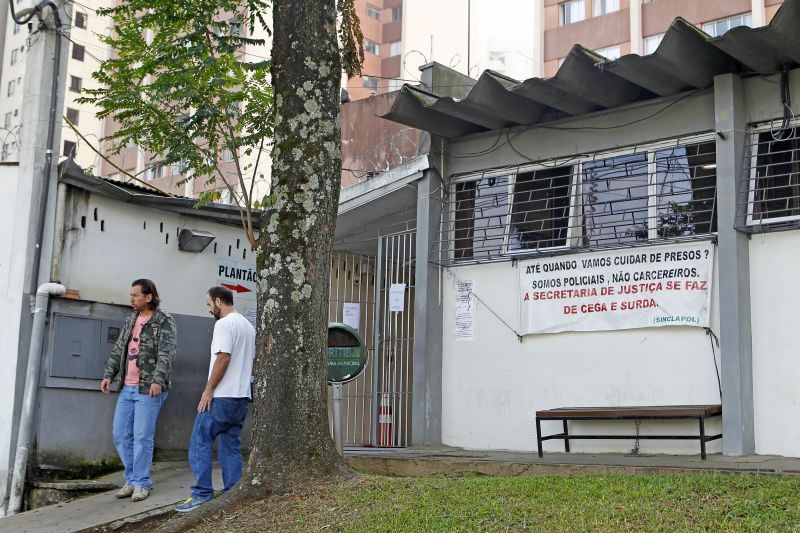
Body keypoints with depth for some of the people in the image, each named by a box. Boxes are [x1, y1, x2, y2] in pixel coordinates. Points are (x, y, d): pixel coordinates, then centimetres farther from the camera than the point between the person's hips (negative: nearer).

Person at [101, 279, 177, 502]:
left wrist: (158, 380, -28)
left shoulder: (164, 322, -7)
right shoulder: (130, 321, 16)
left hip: (148, 389, -7)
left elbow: (166, 354, -17)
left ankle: (141, 483, 6)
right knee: (121, 435, 7)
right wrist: (108, 374, 10)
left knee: (142, 437, -5)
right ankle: (132, 480, 19)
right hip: (127, 388, 7)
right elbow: (118, 350, 20)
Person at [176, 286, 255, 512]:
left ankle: (202, 494, -6)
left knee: (200, 442, -4)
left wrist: (208, 390, -16)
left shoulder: (224, 324, -11)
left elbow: (223, 358, -20)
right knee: (231, 447, 11)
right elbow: (252, 362, 21)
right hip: (242, 396, 9)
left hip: (222, 396, -9)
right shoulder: (248, 325, 18)